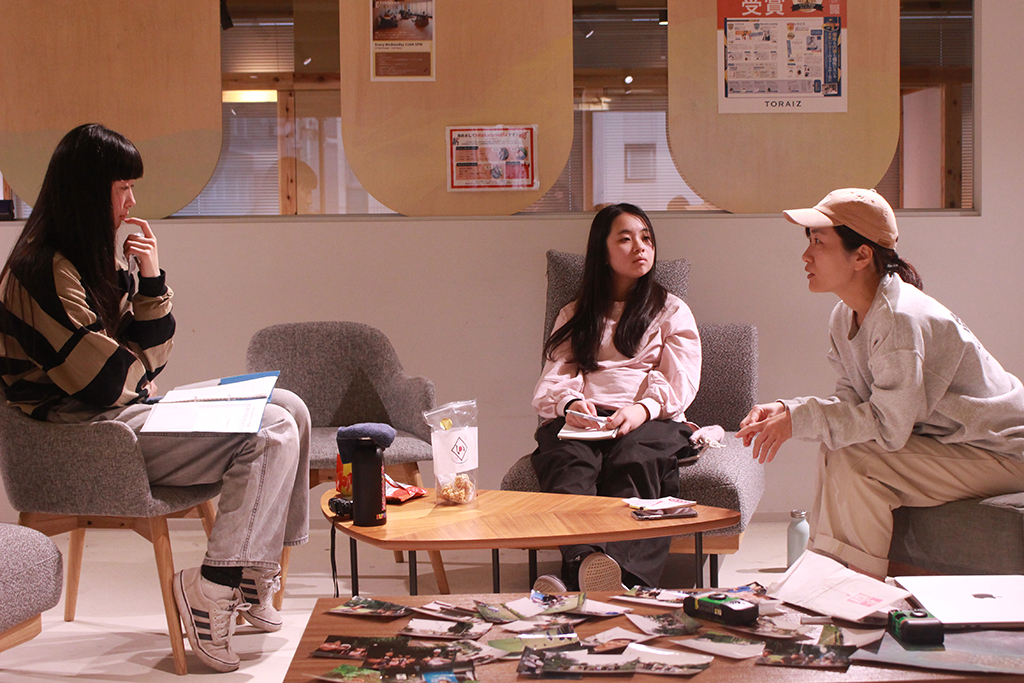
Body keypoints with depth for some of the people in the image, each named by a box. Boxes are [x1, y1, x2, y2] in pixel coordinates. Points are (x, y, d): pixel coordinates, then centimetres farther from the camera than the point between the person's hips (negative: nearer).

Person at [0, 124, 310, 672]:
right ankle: (213, 589, -13)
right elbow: (106, 382, -20)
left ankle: (255, 578, 6)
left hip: (130, 409, 10)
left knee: (287, 408, 3)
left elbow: (150, 355, 12)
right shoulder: (44, 271, -18)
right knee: (271, 435, -18)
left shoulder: (104, 261, 12)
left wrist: (151, 279, -3)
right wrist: (141, 374, 2)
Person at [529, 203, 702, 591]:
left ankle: (621, 572, -66)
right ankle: (583, 562, -63)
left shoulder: (672, 311, 25)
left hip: (652, 422, -1)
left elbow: (679, 382, 8)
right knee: (568, 459, -37)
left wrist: (643, 409, -16)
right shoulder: (574, 316, 30)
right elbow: (552, 380, 15)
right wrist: (569, 403, -11)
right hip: (581, 420, 1)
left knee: (634, 458, -39)